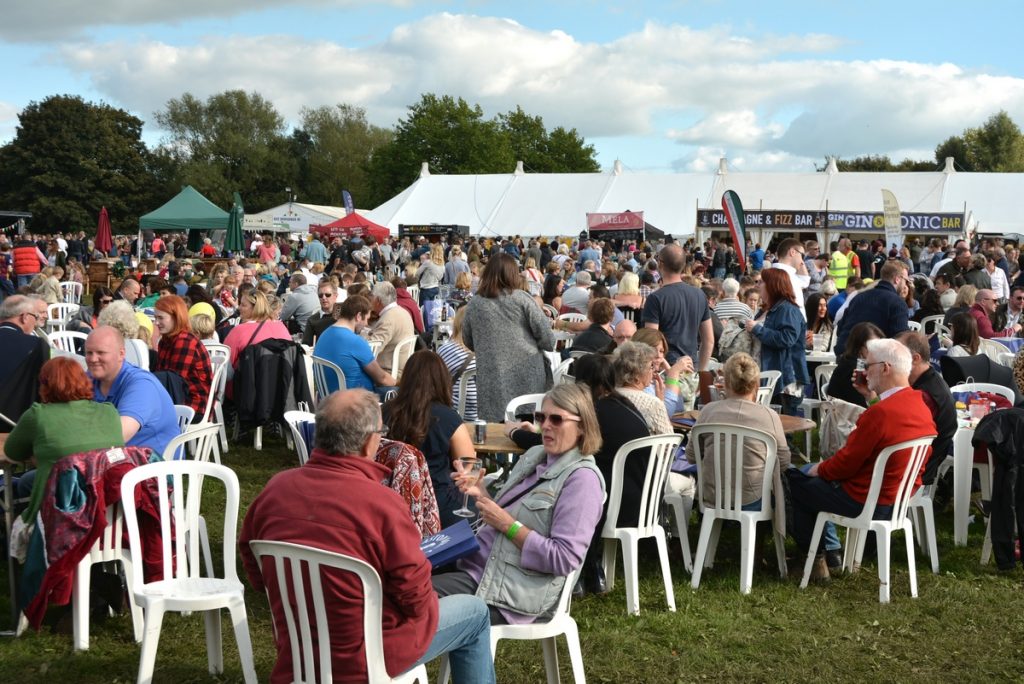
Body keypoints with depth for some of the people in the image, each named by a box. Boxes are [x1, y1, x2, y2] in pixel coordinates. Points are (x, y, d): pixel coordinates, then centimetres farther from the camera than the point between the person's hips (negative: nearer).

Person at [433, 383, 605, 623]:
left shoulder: (582, 477, -10)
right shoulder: (533, 455, 14)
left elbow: (564, 559, -16)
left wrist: (508, 525, -14)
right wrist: (482, 495, 3)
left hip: (516, 593, -7)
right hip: (477, 567, 7)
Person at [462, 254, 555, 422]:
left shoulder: (474, 304, 5)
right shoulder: (521, 298, -2)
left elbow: (468, 342, 16)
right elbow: (545, 333, -4)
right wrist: (548, 346, 16)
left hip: (492, 376, 1)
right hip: (526, 372, -1)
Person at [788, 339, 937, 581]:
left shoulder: (879, 413, -29)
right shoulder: (921, 402, -2)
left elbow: (846, 463, -19)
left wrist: (819, 469, -2)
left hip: (869, 504, -9)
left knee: (796, 481, 10)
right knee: (810, 470, 25)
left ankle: (816, 559, 20)